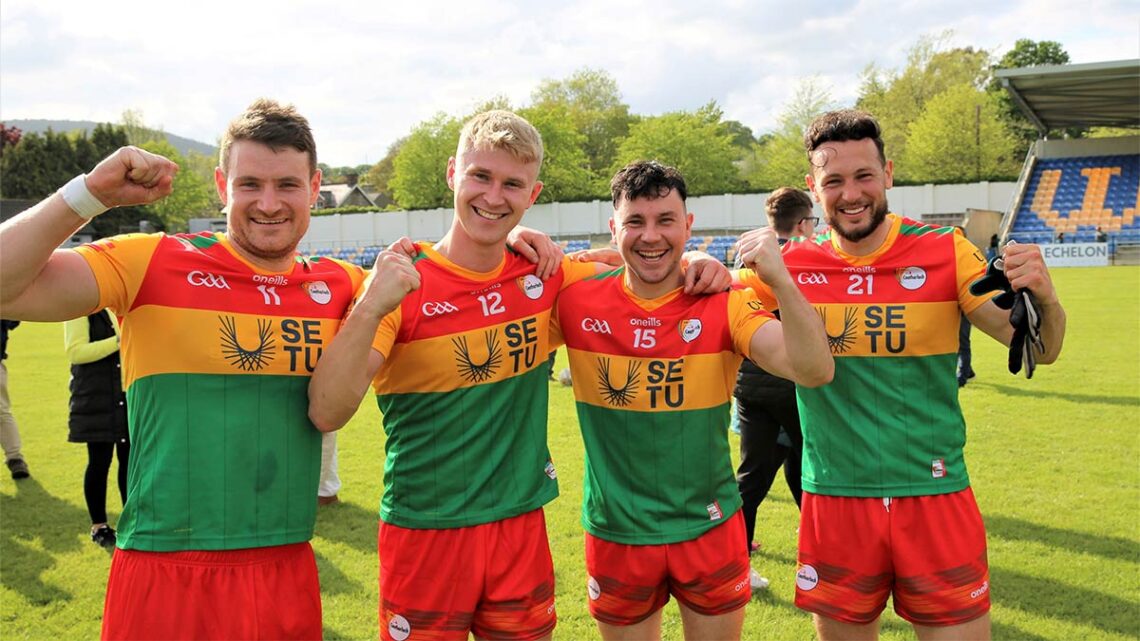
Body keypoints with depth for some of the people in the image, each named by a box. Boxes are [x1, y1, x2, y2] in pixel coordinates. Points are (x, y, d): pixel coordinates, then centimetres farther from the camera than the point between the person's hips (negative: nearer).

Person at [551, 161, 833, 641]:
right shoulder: (577, 303, -9)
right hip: (615, 534, 1)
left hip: (709, 530, 0)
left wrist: (781, 281, -34)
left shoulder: (725, 305, -11)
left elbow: (815, 371, -22)